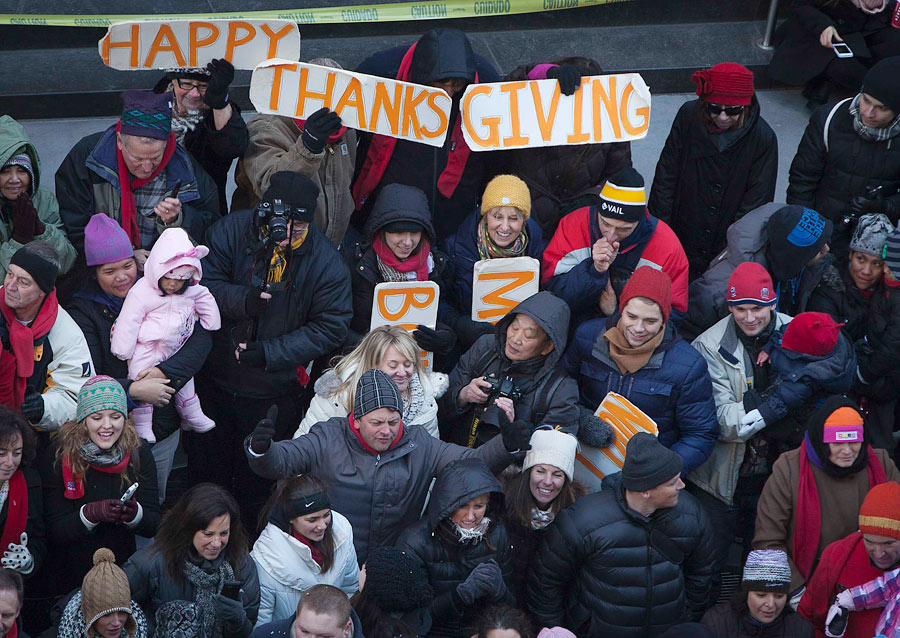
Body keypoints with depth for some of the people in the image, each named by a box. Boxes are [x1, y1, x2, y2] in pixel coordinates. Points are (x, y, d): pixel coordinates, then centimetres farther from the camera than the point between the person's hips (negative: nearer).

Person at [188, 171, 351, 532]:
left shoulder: (325, 262, -16)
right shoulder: (233, 231, -13)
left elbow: (330, 328, -15)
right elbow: (201, 285, -14)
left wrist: (269, 353, -23)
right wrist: (242, 300, -34)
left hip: (274, 394, -1)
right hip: (214, 379, 1)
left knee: (257, 481, 16)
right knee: (206, 467, 19)